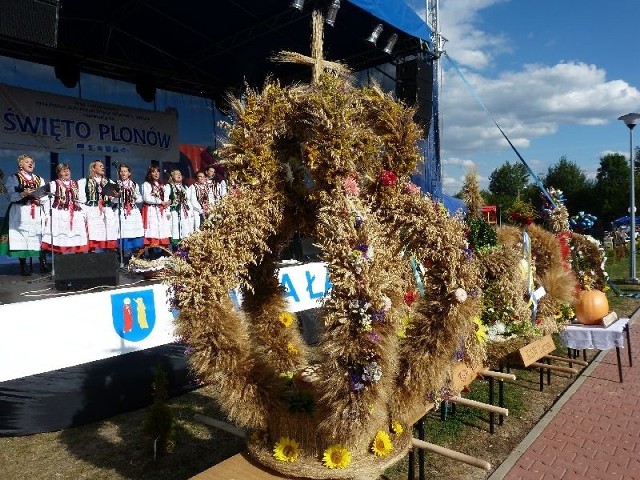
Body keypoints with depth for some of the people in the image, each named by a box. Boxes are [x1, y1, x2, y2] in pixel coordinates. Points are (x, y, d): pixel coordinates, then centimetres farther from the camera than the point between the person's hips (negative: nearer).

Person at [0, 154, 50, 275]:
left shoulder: (39, 179, 17)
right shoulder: (13, 178, 5)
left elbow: (45, 196, 11)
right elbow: (11, 196, -7)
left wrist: (40, 200, -10)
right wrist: (23, 194, -24)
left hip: (37, 213, 3)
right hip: (20, 213, -3)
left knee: (40, 236, -2)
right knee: (21, 238, -4)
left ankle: (43, 264, 1)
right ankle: (23, 266, 3)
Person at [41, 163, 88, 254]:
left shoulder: (76, 184, 19)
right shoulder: (54, 184, 7)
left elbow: (80, 200, 18)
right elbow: (49, 200, 1)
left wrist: (83, 214, 10)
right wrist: (47, 215, -8)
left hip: (76, 215, 3)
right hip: (59, 215, -3)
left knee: (78, 241, -2)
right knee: (59, 240, -7)